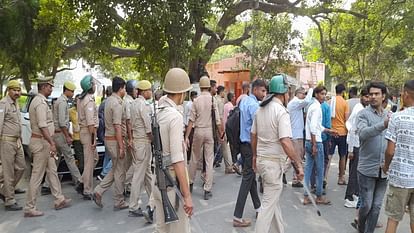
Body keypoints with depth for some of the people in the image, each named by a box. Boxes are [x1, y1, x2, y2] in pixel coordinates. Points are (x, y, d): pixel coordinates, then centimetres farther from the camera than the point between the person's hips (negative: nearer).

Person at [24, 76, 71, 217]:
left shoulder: (38, 101, 14)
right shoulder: (41, 103, -17)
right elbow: (43, 126, -26)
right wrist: (52, 143, -27)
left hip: (43, 142, 11)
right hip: (41, 142, -11)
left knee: (52, 171, 15)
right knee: (37, 175, -3)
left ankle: (59, 200, 24)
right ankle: (29, 208, 7)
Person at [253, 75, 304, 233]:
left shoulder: (261, 109, 7)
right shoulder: (281, 111, -17)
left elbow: (253, 135, 14)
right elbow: (285, 142, -26)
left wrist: (255, 156, 24)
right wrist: (299, 164, -21)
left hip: (261, 159, 8)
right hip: (274, 162, -8)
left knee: (273, 200, 21)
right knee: (269, 204, 2)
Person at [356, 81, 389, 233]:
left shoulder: (389, 115, 10)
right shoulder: (364, 114, -5)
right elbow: (362, 133, -24)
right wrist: (383, 125, -38)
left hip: (384, 169, 4)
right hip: (367, 168, -4)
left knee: (376, 206, 9)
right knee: (366, 205, 4)